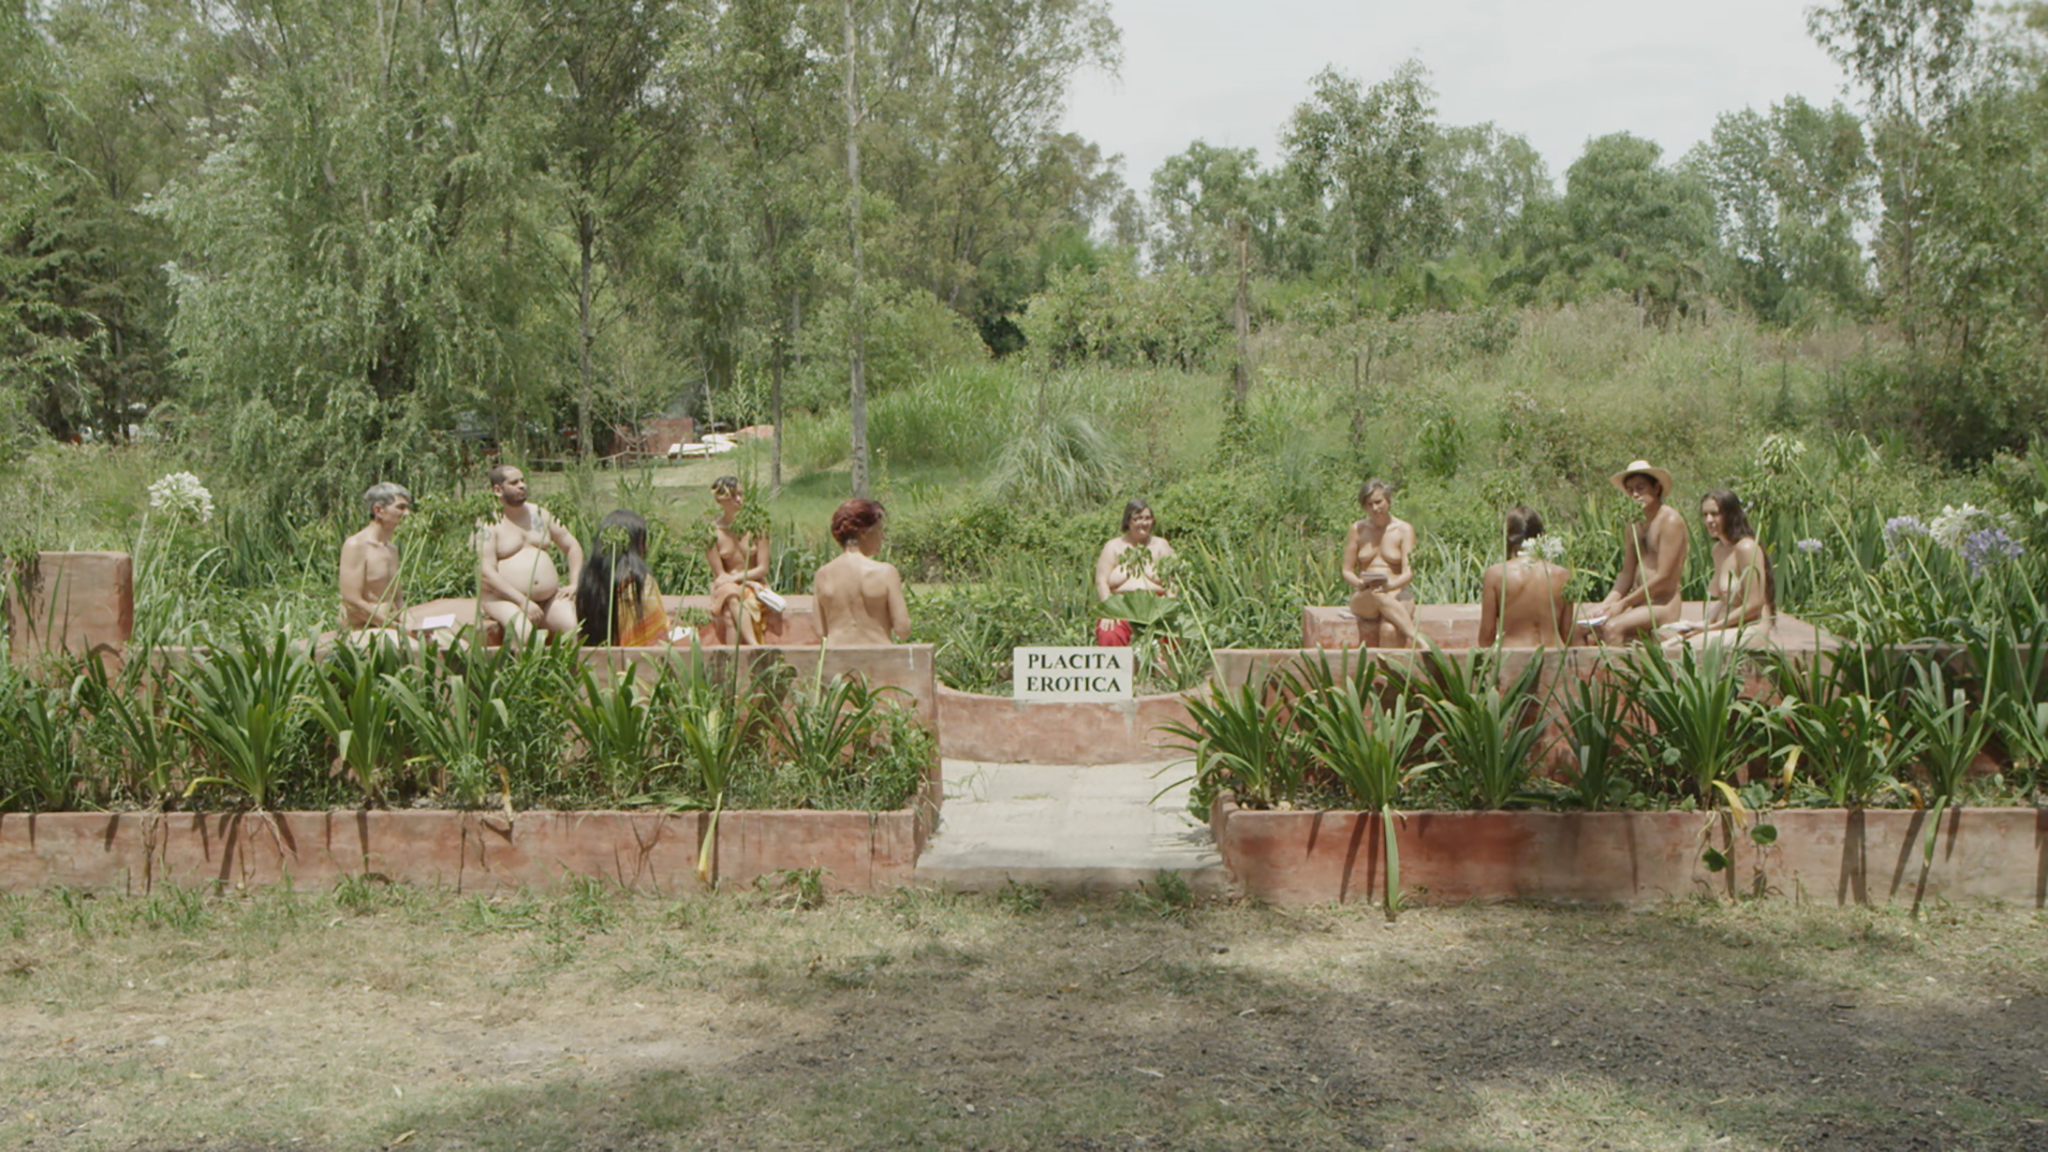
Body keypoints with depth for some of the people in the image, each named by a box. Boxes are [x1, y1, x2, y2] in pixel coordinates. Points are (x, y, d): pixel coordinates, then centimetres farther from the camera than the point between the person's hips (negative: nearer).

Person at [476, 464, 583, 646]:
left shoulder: (539, 514, 14)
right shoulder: (488, 524, -3)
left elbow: (573, 547, 21)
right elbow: (487, 573, -12)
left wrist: (574, 584, 5)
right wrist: (522, 601, -20)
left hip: (549, 597, 4)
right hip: (503, 598, -4)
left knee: (575, 626, -24)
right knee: (522, 630, -36)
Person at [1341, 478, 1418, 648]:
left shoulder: (1404, 530, 3)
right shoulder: (1358, 530, 8)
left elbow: (1409, 573, -6)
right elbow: (1347, 572, 9)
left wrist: (1390, 586, -28)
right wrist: (1360, 583, -15)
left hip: (1398, 597, -1)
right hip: (1363, 599, 1)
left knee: (1389, 630, -37)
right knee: (1378, 596, -38)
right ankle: (1416, 639, -46)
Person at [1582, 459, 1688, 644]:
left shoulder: (1670, 520, -9)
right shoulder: (1635, 525, 16)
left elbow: (1663, 578, -15)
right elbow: (1626, 576, 12)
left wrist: (1623, 604, -15)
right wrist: (1606, 604, -5)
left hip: (1663, 607, -8)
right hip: (1638, 604, 8)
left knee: (1613, 627, -31)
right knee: (1582, 623, -11)